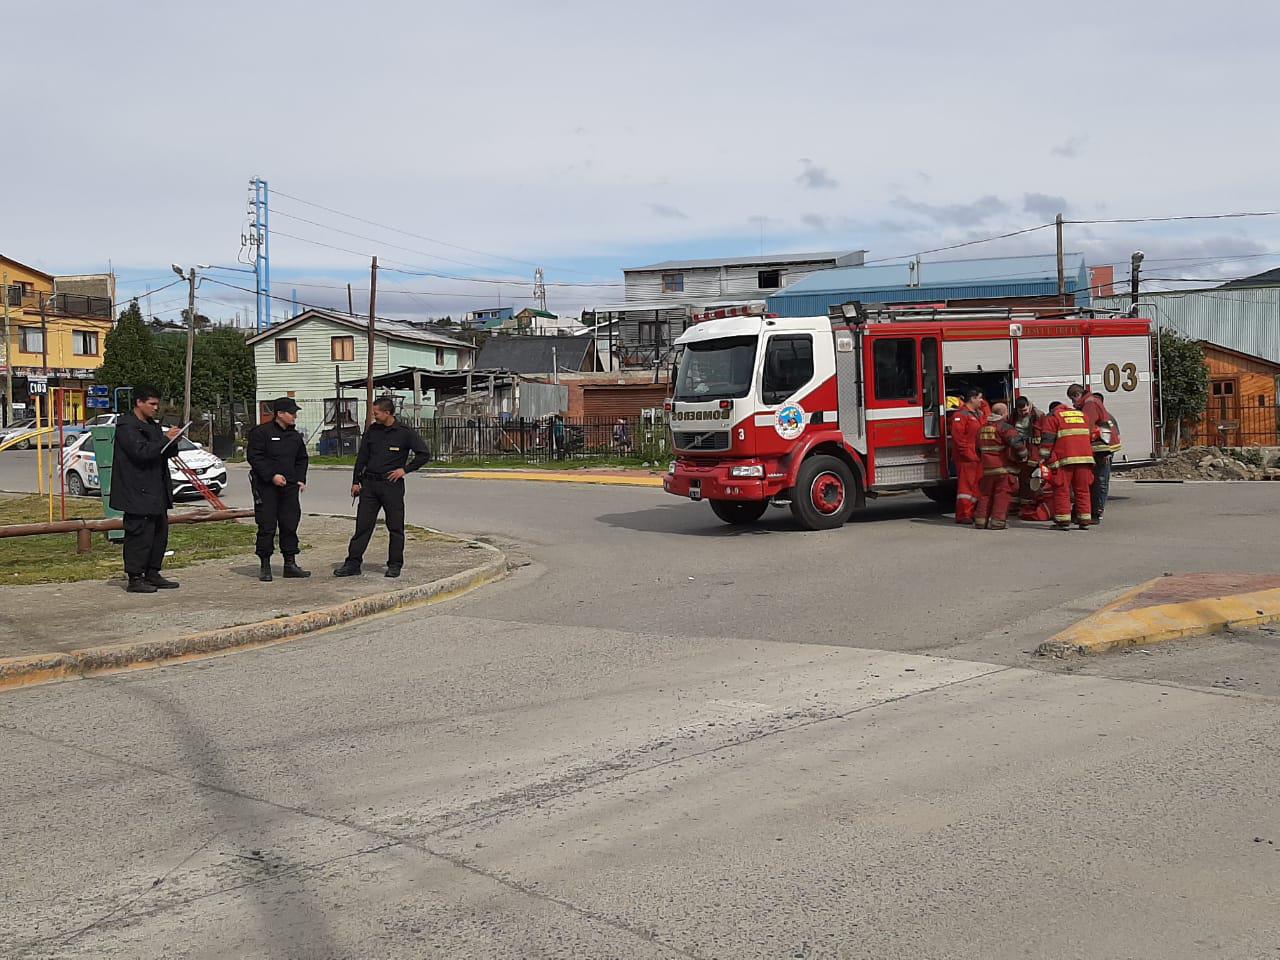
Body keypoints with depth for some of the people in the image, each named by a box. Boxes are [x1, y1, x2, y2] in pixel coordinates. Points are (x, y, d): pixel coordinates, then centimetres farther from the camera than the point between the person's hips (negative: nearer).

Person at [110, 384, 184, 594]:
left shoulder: (153, 426, 19)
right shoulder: (126, 426, -10)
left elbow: (165, 453, 20)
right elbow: (141, 452, -22)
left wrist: (173, 441, 0)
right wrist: (166, 439, -19)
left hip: (156, 493, 10)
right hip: (138, 493, -10)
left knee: (160, 533, 12)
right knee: (140, 535, -7)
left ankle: (152, 574, 20)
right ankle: (135, 579, -1)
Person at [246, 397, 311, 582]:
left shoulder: (295, 436, 14)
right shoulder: (261, 432, -6)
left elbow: (302, 459, 24)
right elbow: (253, 457, -11)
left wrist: (301, 479, 10)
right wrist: (272, 476, -19)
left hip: (289, 486, 6)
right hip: (266, 487, -6)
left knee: (290, 525, 6)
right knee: (267, 527, -3)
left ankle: (290, 564, 14)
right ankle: (265, 566, 5)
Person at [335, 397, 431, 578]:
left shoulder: (405, 433, -4)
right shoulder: (372, 431, 8)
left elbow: (424, 454, -2)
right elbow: (362, 457, 13)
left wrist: (405, 469, -6)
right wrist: (356, 481, 10)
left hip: (392, 484, -3)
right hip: (369, 484, 3)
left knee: (395, 527, 2)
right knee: (363, 525, 3)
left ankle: (395, 565, 11)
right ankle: (353, 563, 6)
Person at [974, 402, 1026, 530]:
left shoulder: (983, 428, 14)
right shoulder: (1004, 427, -11)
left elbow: (978, 449, 24)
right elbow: (1016, 442, -22)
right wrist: (1023, 455, -6)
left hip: (987, 467, 7)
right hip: (1004, 467, -7)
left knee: (986, 494, 13)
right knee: (1003, 494, -3)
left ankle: (980, 520, 12)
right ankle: (997, 521, -7)